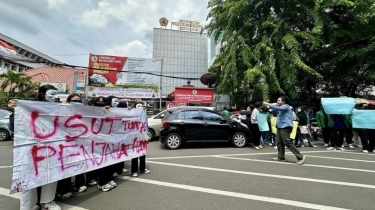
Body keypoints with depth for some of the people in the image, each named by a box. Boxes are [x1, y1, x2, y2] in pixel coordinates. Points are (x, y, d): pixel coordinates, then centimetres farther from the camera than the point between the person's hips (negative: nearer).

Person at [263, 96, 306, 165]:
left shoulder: (286, 106, -11)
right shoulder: (280, 107, 22)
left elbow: (277, 108, -27)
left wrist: (267, 104, -25)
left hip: (285, 127, -10)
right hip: (280, 127, 10)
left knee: (288, 143, -11)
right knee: (280, 143, 11)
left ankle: (300, 157, -3)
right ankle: (281, 157, 20)